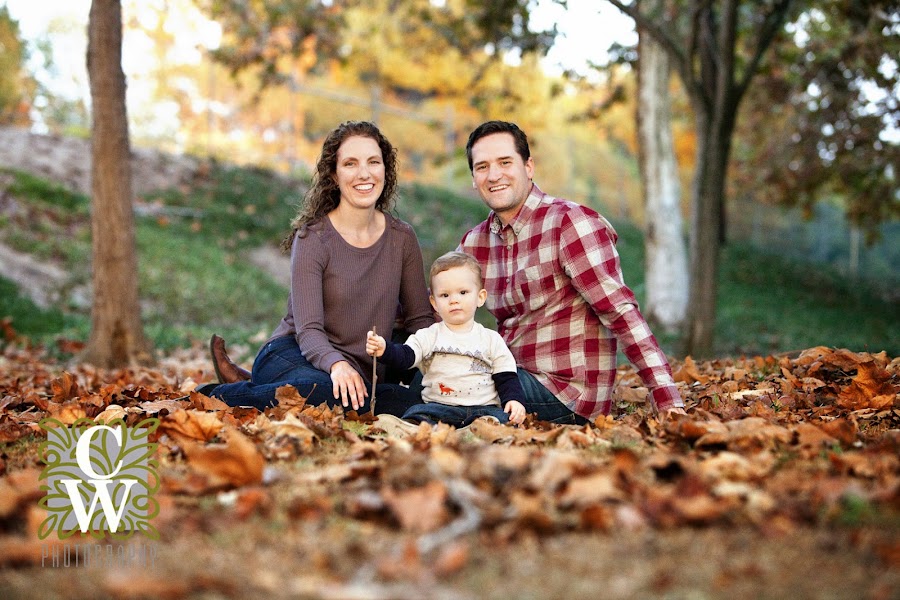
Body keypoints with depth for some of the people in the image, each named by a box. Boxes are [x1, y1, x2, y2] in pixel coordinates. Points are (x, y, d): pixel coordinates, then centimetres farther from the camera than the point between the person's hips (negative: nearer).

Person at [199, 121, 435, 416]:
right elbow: (308, 329, -17)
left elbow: (420, 318, 10)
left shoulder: (402, 238, 4)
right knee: (322, 390, -41)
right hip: (292, 352, -6)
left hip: (363, 373, 6)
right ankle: (218, 395, -12)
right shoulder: (313, 238, -9)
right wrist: (337, 364, -37)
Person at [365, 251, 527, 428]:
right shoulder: (429, 336, 11)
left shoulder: (492, 339, 12)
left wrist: (513, 399, -8)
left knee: (502, 419, -31)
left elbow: (506, 377, 11)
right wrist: (385, 349, -25)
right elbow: (404, 356, -3)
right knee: (416, 415, -29)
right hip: (439, 406, 0)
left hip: (483, 408, 0)